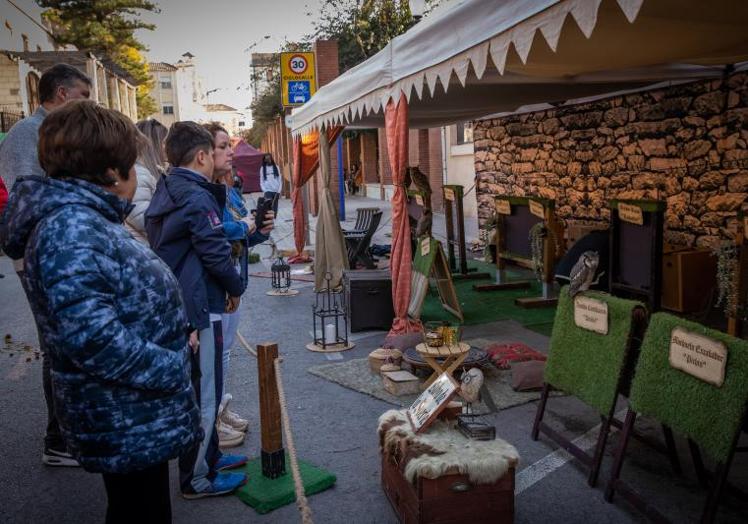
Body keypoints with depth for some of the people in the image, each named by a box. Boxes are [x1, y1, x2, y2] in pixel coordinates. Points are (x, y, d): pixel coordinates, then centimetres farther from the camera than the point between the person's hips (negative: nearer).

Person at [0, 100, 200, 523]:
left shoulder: (85, 220, 9)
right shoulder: (70, 229, -25)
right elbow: (91, 337, -32)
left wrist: (176, 337, 10)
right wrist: (173, 370, -22)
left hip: (138, 416, 10)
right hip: (129, 423, -10)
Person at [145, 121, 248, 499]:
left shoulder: (164, 195, 11)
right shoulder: (197, 199, -18)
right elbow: (216, 254, -18)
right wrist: (236, 289, -2)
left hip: (175, 307, 10)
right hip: (199, 310, -10)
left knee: (201, 391, 22)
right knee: (203, 395, 2)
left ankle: (208, 455, 36)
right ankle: (197, 479, 13)